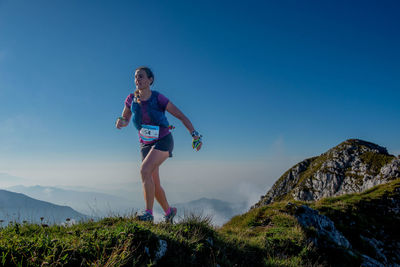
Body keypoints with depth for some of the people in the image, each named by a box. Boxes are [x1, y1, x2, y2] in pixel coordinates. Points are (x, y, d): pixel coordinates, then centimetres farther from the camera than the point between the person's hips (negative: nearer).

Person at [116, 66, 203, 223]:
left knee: (145, 170, -27)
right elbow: (125, 119, 11)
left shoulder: (158, 98, -15)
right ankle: (169, 211, 31)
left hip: (163, 141, -5)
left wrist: (194, 134, -19)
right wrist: (121, 122, -13)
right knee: (154, 184, 7)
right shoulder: (131, 99, -4)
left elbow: (181, 116, -11)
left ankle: (149, 212, -17)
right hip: (146, 145, 5)